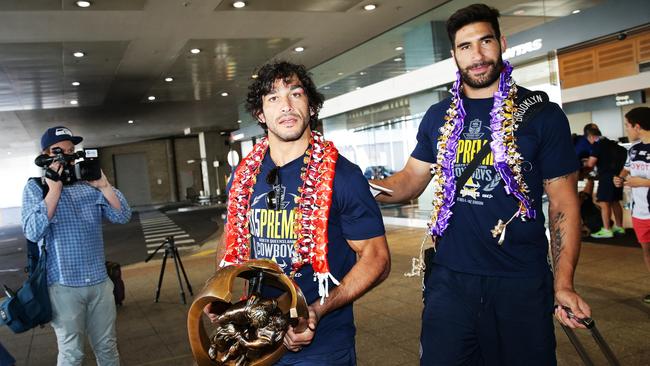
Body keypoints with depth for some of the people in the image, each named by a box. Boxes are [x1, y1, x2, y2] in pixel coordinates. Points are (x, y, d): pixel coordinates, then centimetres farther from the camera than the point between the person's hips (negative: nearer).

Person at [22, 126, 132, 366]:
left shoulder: (90, 185, 4)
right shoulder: (35, 188, -3)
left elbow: (123, 216, -4)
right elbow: (33, 233, -17)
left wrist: (103, 184, -15)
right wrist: (54, 189, -18)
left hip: (100, 282, 3)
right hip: (63, 286, -3)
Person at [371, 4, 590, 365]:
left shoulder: (542, 114, -3)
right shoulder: (438, 117, 7)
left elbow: (563, 202, -2)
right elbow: (411, 179, 9)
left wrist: (563, 284, -8)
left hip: (521, 282, -2)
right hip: (449, 277, 2)